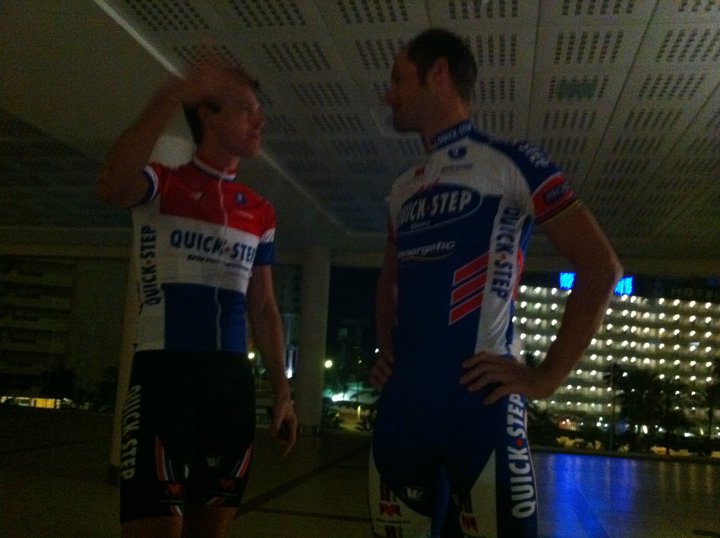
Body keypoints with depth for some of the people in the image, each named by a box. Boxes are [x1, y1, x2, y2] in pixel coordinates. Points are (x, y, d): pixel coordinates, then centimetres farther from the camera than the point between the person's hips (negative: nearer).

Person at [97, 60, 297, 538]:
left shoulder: (261, 213, 14)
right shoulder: (162, 184, 0)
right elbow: (112, 186, -25)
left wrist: (282, 389, 10)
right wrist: (173, 97, -31)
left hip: (233, 380, 5)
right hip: (165, 374, -5)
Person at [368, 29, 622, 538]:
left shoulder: (510, 161, -2)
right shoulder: (403, 188, 17)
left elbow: (601, 267, -5)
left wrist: (547, 377, -9)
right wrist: (386, 352, 14)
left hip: (479, 398, -6)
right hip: (401, 399, 7)